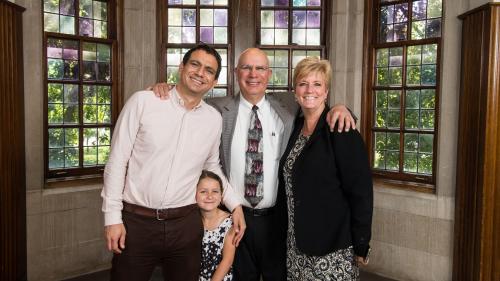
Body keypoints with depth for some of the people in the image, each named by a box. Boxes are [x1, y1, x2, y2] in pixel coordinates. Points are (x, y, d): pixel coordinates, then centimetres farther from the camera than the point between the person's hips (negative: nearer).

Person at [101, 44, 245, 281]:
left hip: (186, 224, 3)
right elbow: (117, 161, -4)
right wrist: (113, 217, -7)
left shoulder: (214, 119, 5)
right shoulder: (143, 101, -6)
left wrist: (235, 204, 9)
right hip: (135, 222, -2)